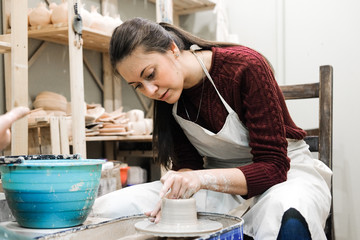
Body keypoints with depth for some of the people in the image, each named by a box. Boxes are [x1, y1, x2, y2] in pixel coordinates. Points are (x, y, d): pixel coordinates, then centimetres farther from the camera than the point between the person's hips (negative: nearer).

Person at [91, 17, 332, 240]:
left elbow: (272, 167, -23)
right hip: (221, 182, 5)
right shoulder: (166, 95, -5)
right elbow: (188, 162, -1)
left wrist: (203, 178, -36)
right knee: (108, 208, -12)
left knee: (288, 220, -44)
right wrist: (176, 191, -24)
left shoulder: (247, 67, -23)